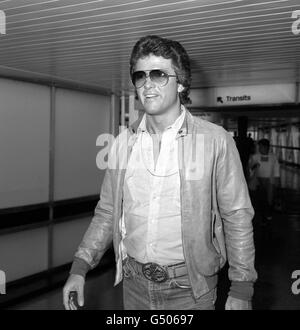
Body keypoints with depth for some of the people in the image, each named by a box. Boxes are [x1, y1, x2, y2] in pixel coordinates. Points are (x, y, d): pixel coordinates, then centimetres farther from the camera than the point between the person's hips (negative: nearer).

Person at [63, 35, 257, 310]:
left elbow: (237, 217, -9)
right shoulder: (123, 143, -1)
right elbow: (107, 212, 6)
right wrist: (80, 267, -2)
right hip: (134, 284, 4)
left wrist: (241, 291, -8)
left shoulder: (215, 140, -13)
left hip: (190, 288, -3)